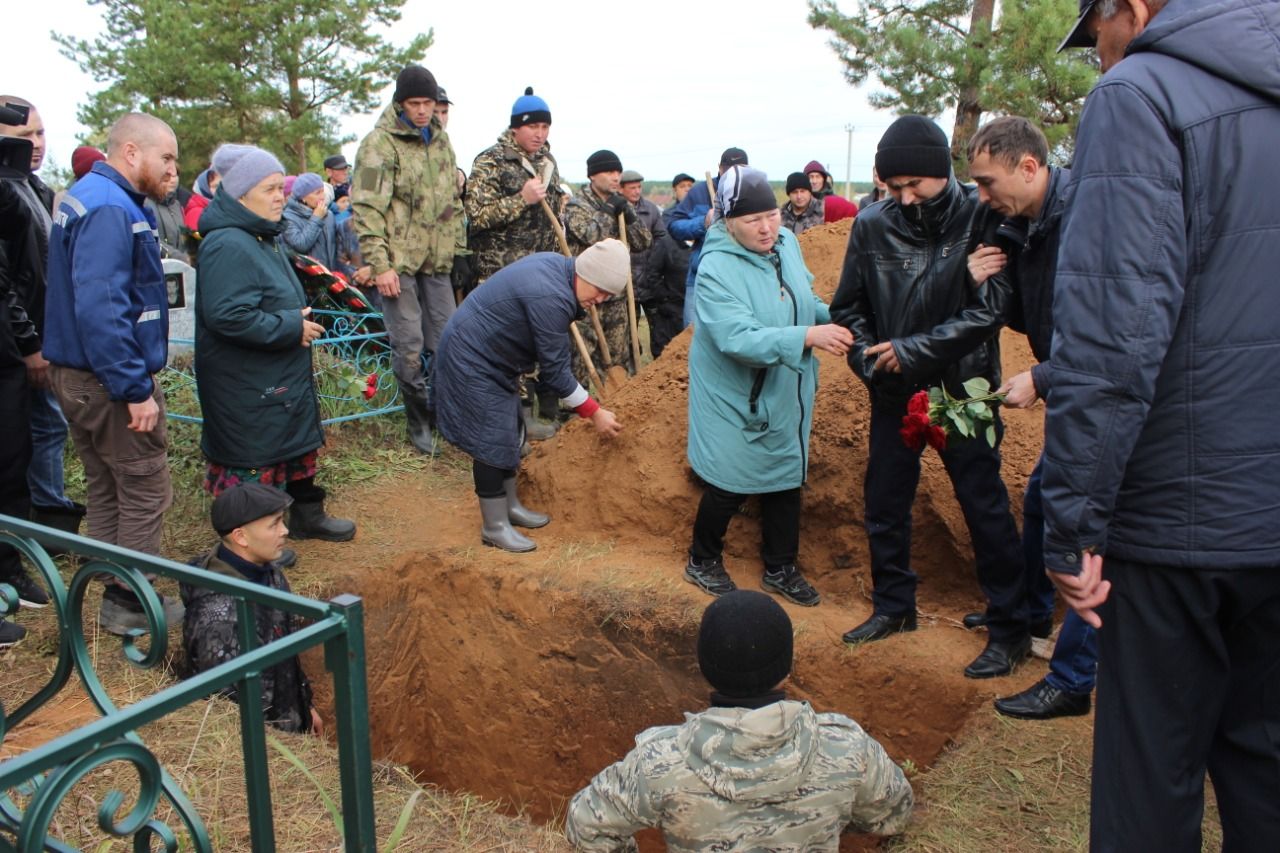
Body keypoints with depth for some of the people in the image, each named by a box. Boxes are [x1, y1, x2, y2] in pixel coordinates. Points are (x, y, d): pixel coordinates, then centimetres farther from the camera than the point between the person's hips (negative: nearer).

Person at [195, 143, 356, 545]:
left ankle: (307, 515, 38)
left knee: (299, 443, 21)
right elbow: (228, 316, -32)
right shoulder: (228, 245, -22)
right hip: (246, 387, -11)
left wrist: (300, 320, 10)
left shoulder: (265, 237, 13)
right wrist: (292, 329, -23)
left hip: (283, 377, 11)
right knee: (252, 464, 1)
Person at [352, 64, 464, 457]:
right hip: (398, 262, -6)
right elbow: (367, 209, -12)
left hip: (437, 262, 6)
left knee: (447, 343, 9)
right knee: (409, 348, -1)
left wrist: (460, 250, 14)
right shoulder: (380, 143, -7)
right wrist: (380, 265, -17)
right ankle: (419, 424, 13)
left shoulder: (441, 140, 14)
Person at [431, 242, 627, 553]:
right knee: (492, 440, -5)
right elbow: (555, 369, -24)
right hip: (471, 360, -10)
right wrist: (595, 413, -16)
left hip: (491, 355, 10)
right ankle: (494, 526, 7)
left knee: (507, 433, 17)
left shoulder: (556, 264, -2)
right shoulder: (551, 299, -32)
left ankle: (510, 505, 30)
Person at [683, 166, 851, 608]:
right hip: (735, 402, -6)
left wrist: (834, 317, -6)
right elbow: (739, 339, -34)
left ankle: (781, 568, 34)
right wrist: (807, 337, -42)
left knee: (787, 480, 16)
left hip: (786, 399, 7)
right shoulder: (716, 268, -24)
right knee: (728, 487, 7)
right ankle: (702, 561, 32)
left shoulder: (787, 243, -3)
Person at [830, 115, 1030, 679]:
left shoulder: (983, 220, -14)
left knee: (985, 506, 2)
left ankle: (1009, 630, 17)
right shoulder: (872, 225, -3)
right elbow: (848, 307, 5)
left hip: (963, 389, -4)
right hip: (893, 393, 4)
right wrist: (872, 360, -11)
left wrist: (912, 351, -21)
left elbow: (990, 309, -18)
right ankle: (893, 606, 33)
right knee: (884, 502, 13)